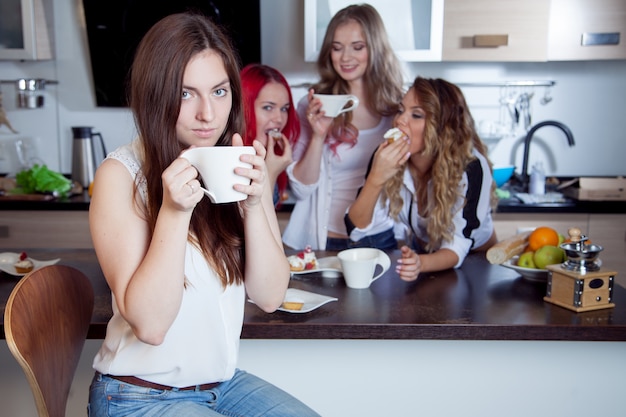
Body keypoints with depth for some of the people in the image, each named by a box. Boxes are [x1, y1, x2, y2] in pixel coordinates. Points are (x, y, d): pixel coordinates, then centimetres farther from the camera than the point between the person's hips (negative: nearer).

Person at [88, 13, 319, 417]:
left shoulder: (244, 166, -1)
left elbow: (270, 296, -6)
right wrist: (174, 211, -29)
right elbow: (149, 323, -19)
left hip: (225, 382, 5)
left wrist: (254, 203, -20)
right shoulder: (121, 174, -14)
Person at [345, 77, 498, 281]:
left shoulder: (470, 166, -29)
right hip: (420, 253, 1)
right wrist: (375, 179, -37)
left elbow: (457, 247, -26)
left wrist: (421, 263, -47)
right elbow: (356, 228, -20)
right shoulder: (389, 157, -19)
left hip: (475, 258, -1)